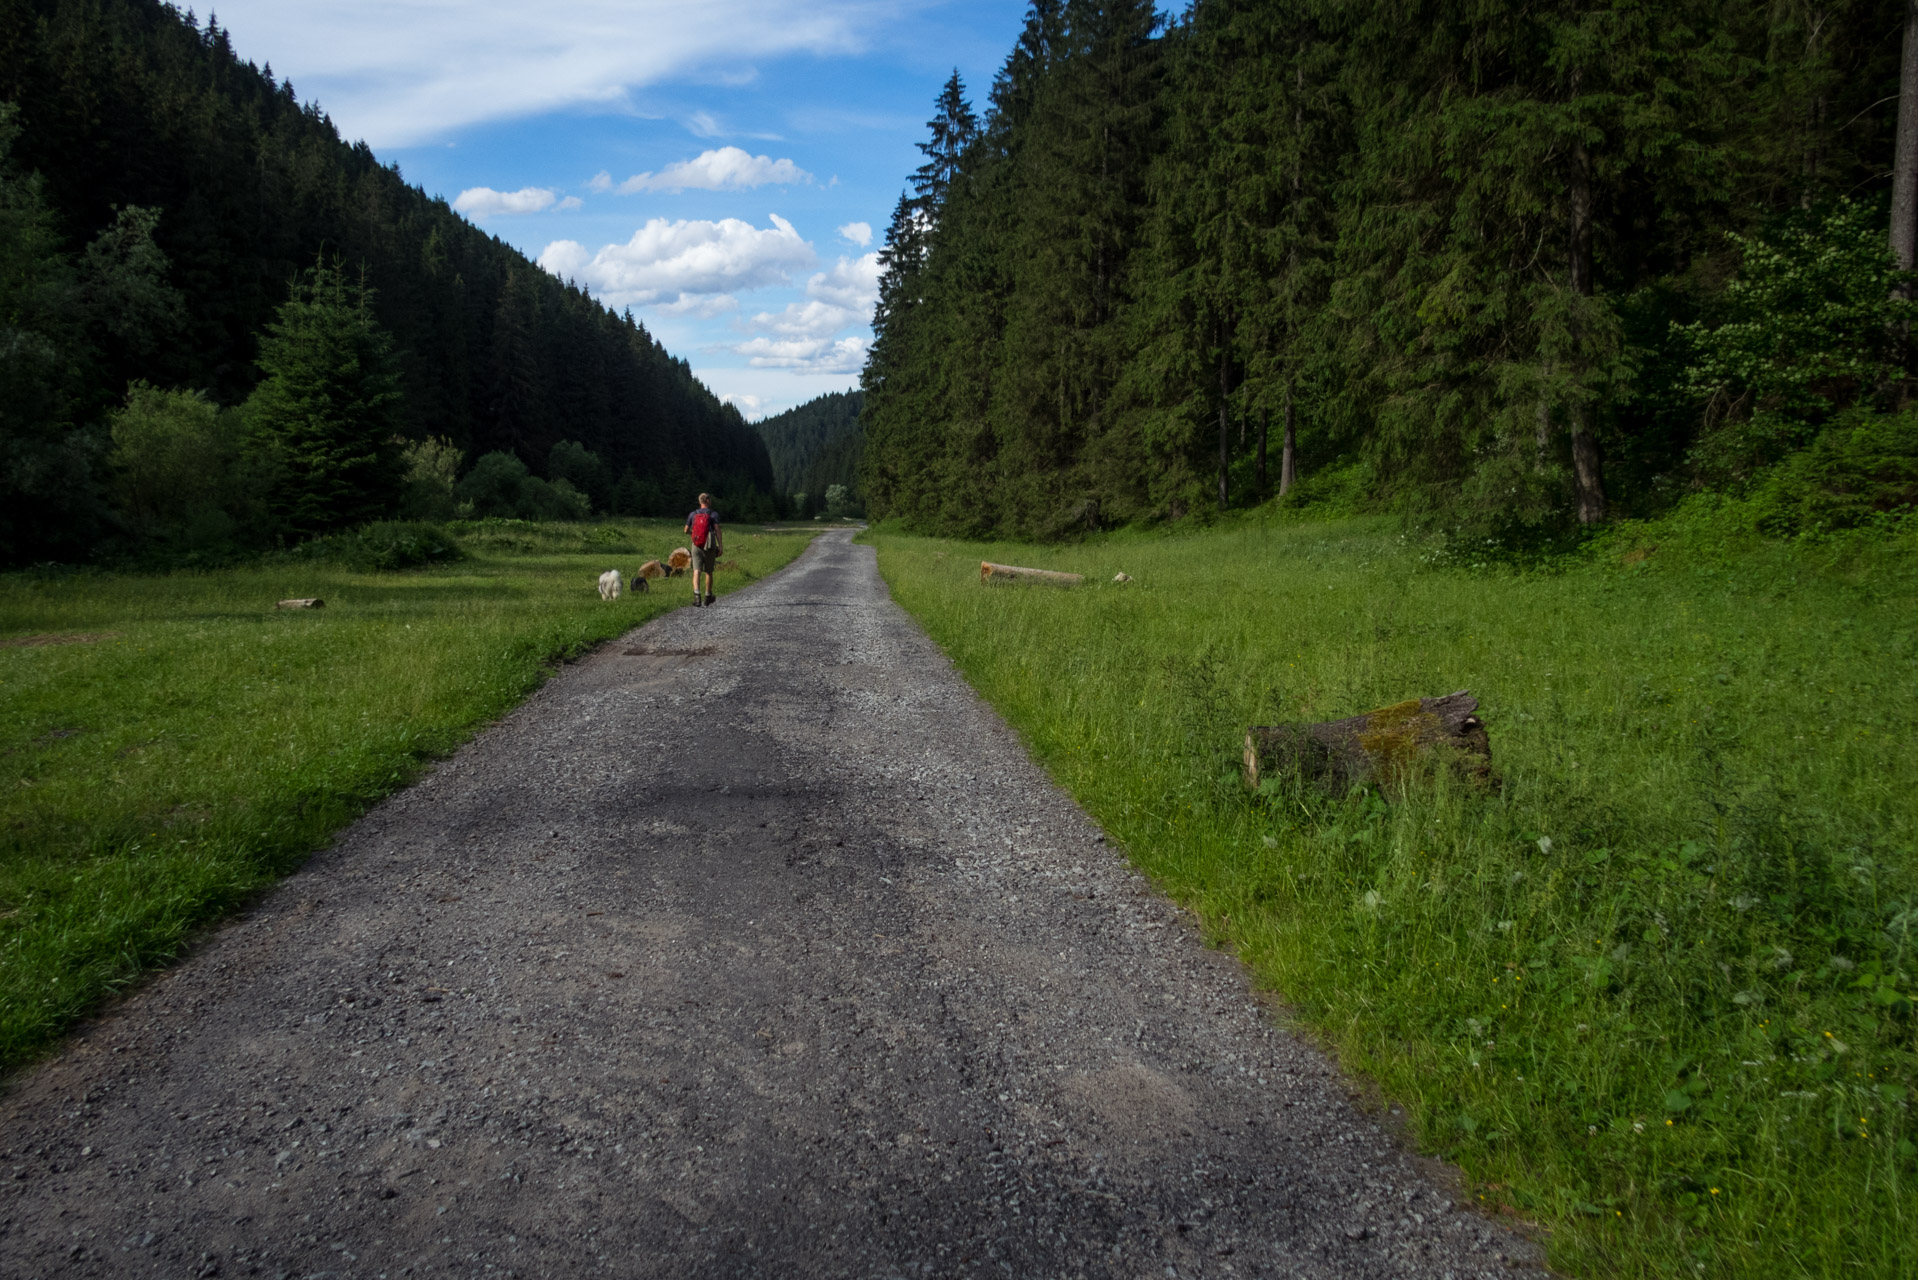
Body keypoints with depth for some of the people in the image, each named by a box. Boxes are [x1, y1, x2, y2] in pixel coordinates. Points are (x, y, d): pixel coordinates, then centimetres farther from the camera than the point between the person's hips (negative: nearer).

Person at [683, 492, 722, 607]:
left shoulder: (693, 514, 7)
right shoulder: (714, 514, -3)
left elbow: (686, 531, 16)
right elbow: (717, 530, -13)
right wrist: (721, 546, -13)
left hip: (696, 546, 1)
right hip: (709, 546, -1)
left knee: (696, 572, -7)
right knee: (709, 572, 13)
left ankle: (696, 594, -28)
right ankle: (707, 596, 25)